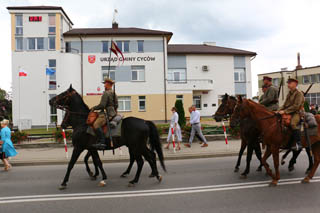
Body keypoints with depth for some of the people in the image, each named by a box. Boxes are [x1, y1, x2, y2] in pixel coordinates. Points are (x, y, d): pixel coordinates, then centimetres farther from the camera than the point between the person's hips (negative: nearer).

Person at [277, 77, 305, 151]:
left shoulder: (299, 93, -7)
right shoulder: (289, 94, 18)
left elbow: (296, 106, -17)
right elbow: (285, 104, 21)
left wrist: (285, 111, -22)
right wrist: (280, 110, 2)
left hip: (296, 113, -9)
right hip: (288, 113, 9)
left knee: (293, 123, -34)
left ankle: (298, 144, -31)